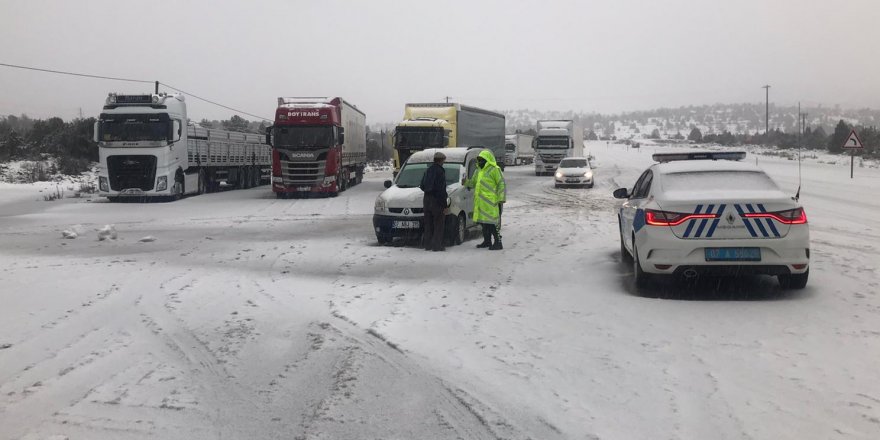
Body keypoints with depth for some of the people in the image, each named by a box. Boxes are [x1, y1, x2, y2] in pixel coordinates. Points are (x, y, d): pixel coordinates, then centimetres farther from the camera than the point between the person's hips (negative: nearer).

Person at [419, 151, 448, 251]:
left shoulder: (428, 170, 11)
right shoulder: (440, 171, -12)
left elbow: (422, 186, 16)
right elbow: (441, 189, -17)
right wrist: (444, 205, -14)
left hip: (427, 199, 7)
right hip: (436, 201, -7)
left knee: (428, 224, 12)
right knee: (439, 224, -1)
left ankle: (427, 244, 14)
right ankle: (437, 245, -3)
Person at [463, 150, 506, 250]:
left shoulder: (494, 170, -9)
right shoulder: (479, 171, 18)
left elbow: (502, 184, -11)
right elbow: (473, 182, 29)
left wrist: (501, 199, -15)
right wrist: (467, 182, 8)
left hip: (491, 201, -9)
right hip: (481, 201, 9)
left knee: (493, 223, -9)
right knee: (483, 222, 14)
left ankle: (498, 243, -5)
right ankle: (487, 241, 26)